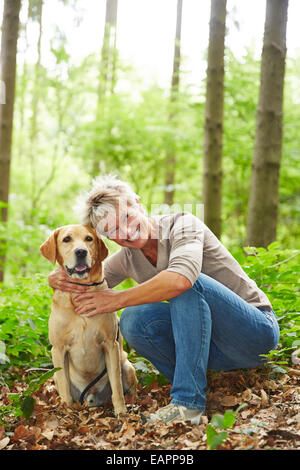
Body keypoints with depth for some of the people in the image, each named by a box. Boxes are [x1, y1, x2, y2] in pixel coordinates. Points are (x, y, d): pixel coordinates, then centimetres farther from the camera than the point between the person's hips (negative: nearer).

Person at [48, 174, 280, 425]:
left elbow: (181, 278, -37)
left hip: (257, 331, -5)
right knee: (133, 319, -18)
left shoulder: (183, 225, -17)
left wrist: (119, 299, -27)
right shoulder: (127, 258, 4)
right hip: (211, 345, 6)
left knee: (187, 284, -32)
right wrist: (59, 279, -13)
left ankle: (188, 403, -30)